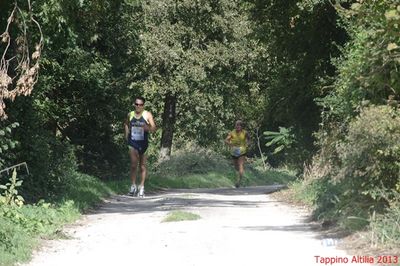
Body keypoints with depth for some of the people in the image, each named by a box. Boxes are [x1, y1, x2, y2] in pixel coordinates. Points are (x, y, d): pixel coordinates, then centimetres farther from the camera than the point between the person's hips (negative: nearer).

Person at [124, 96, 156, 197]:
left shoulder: (147, 115, -2)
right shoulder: (130, 115, 5)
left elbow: (154, 128, -6)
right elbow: (127, 124, 24)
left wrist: (148, 128, -28)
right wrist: (126, 137, 13)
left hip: (143, 143, 0)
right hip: (132, 143, 0)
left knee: (142, 166, 6)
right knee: (133, 165, -12)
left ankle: (141, 187, 16)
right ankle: (133, 185, -1)